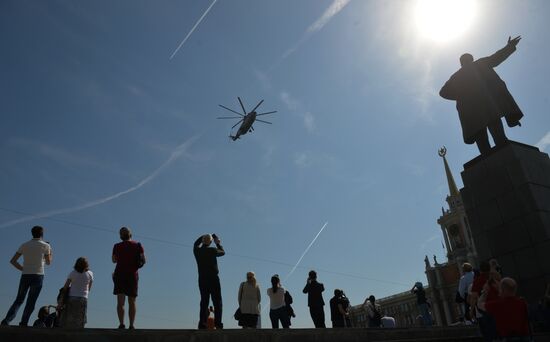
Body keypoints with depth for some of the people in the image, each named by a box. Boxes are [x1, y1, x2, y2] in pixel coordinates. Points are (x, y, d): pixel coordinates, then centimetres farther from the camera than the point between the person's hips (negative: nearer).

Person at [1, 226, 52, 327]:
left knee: (19, 300, 12)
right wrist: (50, 253, 25)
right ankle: (23, 323, -2)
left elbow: (12, 261, 5)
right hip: (38, 276, -3)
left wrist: (23, 269, 13)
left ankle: (7, 320, -2)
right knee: (31, 302, 2)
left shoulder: (24, 245, 8)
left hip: (25, 276, 3)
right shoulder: (45, 245, -1)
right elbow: (48, 262, 8)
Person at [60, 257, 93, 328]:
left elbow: (65, 287, -3)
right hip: (83, 298, 0)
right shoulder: (90, 274, 2)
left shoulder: (73, 273, -1)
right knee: (80, 320, 2)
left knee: (68, 319, 6)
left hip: (72, 298, 0)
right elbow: (89, 288, 8)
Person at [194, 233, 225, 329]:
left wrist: (203, 236, 33)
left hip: (202, 280, 4)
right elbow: (222, 252, 11)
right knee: (217, 302, 0)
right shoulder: (212, 250, -9)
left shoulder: (197, 251, 2)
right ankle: (218, 323, -6)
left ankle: (202, 324, 4)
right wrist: (218, 243, 26)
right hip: (213, 279, -4)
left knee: (204, 302, 9)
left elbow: (196, 243, 26)